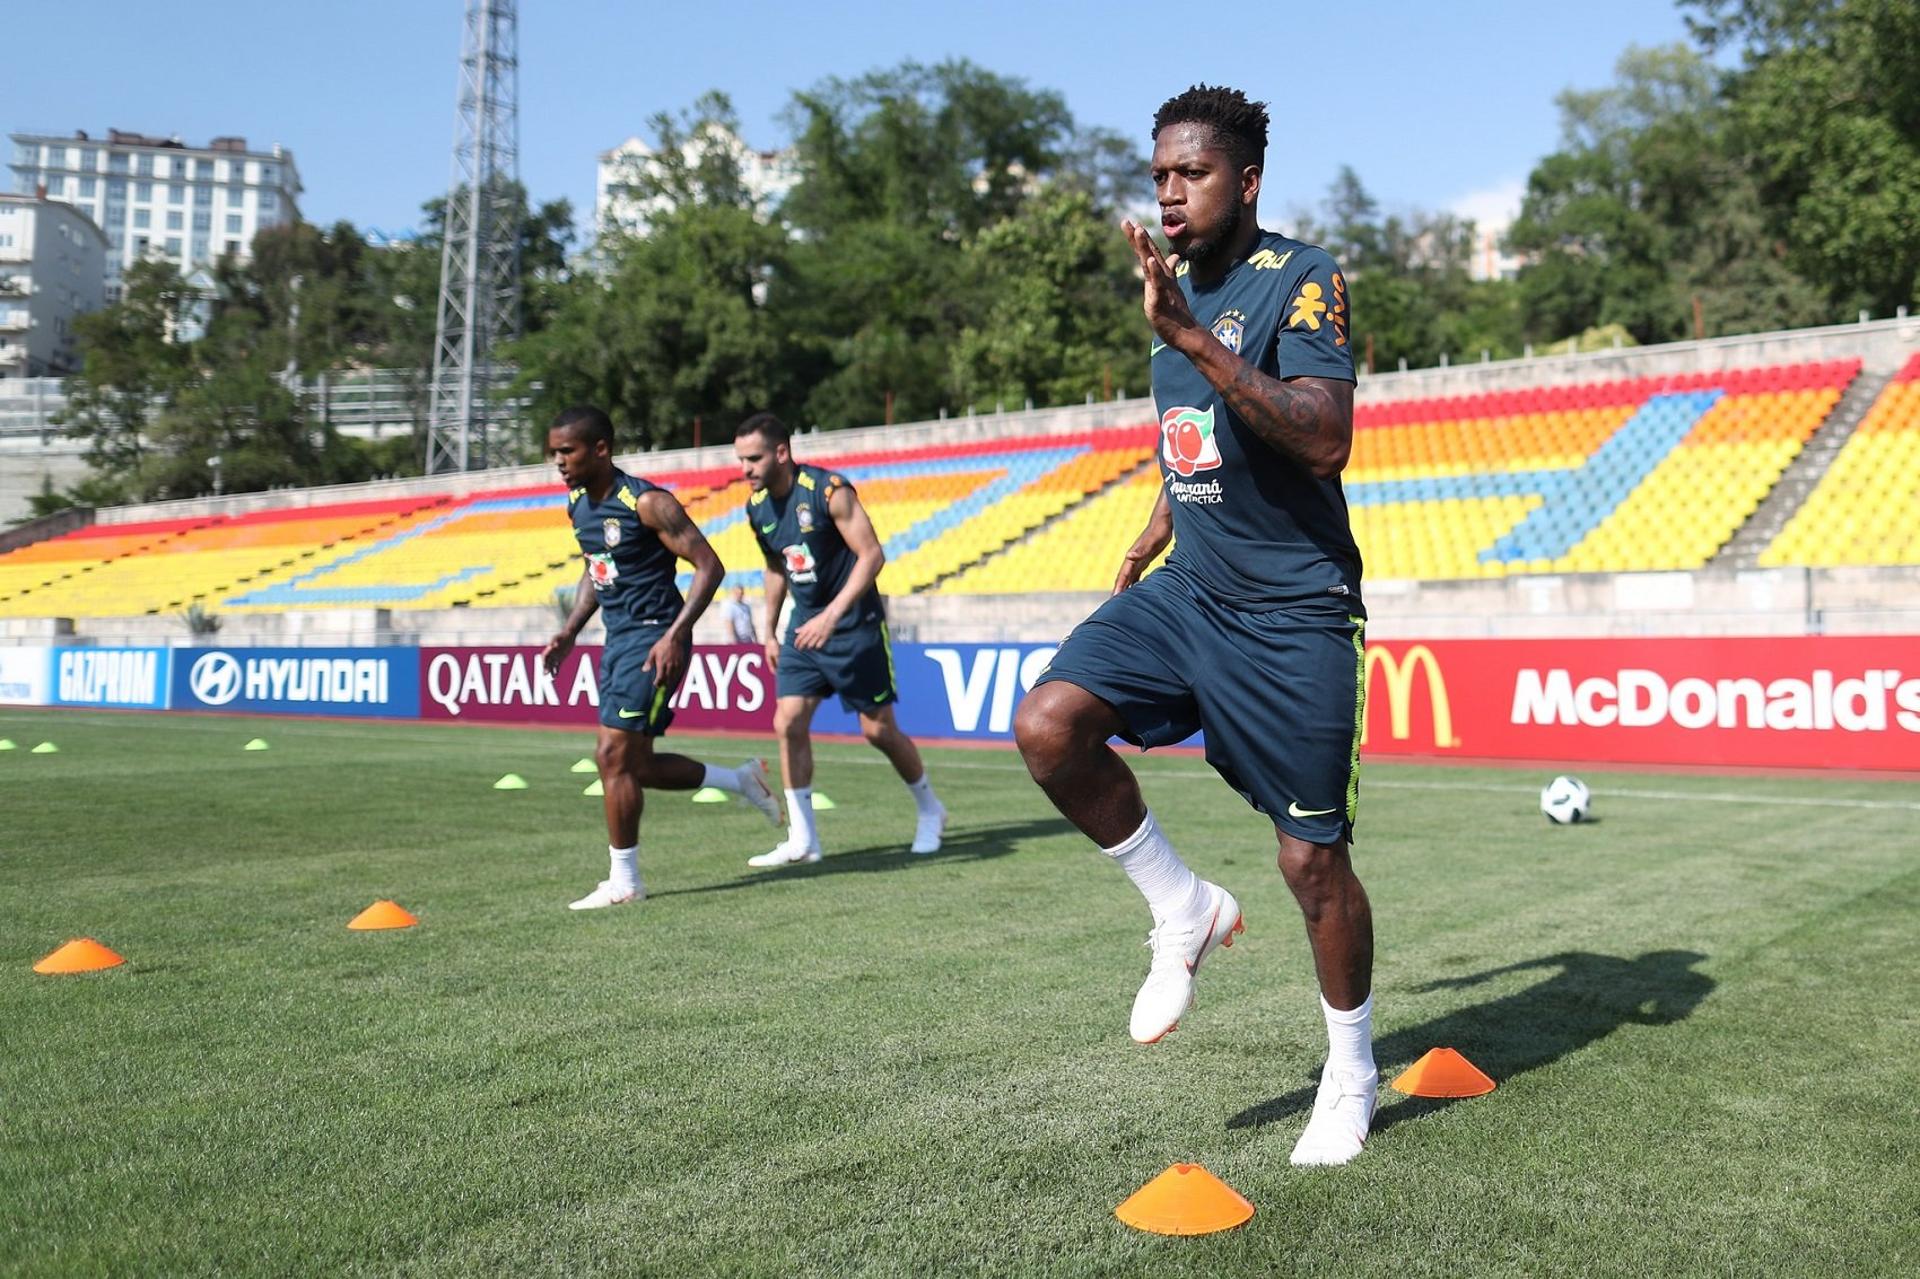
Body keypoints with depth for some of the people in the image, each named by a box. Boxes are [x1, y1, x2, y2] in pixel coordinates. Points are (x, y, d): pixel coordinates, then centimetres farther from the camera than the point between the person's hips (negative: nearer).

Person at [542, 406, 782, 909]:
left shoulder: (646, 502, -17)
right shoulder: (577, 504, 9)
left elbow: (708, 565, -17)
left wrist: (675, 635, -25)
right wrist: (570, 631, 13)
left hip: (653, 639, -9)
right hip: (617, 639, 9)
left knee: (614, 755, -10)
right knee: (634, 765, 10)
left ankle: (624, 881, 3)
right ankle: (741, 780, 28)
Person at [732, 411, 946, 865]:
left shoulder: (828, 491, -18)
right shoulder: (757, 507, 3)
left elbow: (872, 554, -20)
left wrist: (831, 616, -27)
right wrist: (770, 631, 17)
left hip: (855, 624, -6)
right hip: (805, 625, 6)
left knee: (878, 729, 2)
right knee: (788, 723, -5)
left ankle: (930, 810, 25)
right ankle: (802, 839, 3)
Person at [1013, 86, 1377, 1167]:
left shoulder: (1301, 279, -11)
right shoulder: (1178, 291, 12)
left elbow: (1324, 439, -27)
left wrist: (1189, 336, -30)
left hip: (1291, 612, -6)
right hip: (1187, 591, 7)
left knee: (1314, 862, 1)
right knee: (1050, 723, -19)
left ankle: (1353, 1076, 25)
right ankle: (1186, 913, 4)